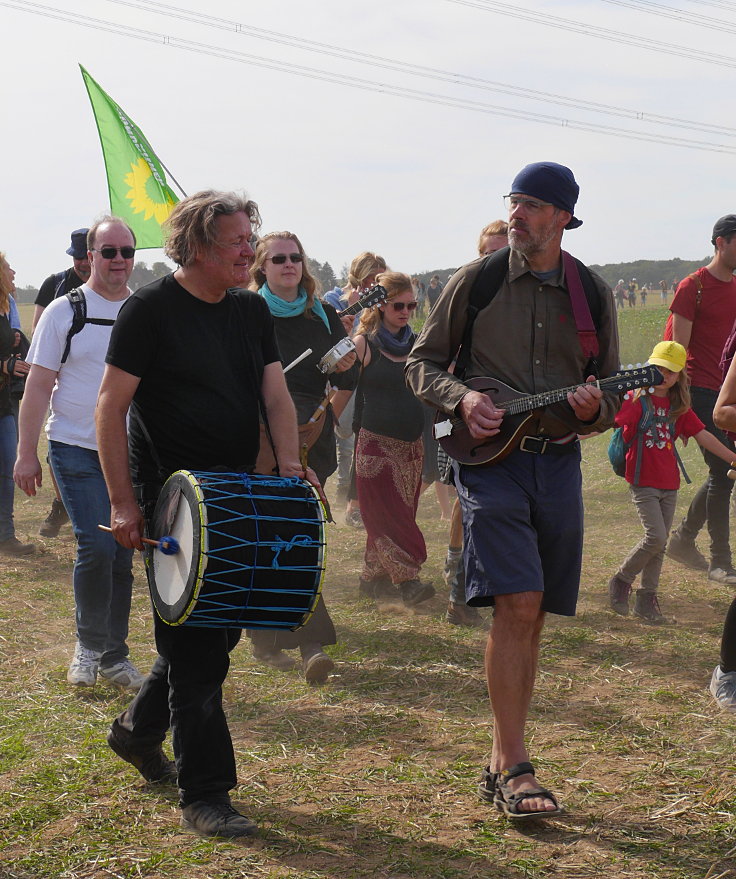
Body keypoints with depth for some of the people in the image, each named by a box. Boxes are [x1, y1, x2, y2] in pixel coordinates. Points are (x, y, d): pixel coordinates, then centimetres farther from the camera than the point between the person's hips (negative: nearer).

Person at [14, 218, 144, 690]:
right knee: (97, 547, -13)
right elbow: (38, 386, -2)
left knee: (123, 555, 7)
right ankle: (89, 645, 8)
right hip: (77, 451, -3)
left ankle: (114, 655, 19)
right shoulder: (65, 312, -3)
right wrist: (27, 454, -6)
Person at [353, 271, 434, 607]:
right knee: (386, 514, -11)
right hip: (376, 441, -5)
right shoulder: (364, 344, -4)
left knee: (399, 514, 8)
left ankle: (373, 578, 17)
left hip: (411, 443, 5)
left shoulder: (417, 344, 10)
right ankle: (405, 579, -15)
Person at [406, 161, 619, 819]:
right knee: (517, 604, -16)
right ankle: (515, 768, -12)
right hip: (489, 460, -3)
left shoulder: (592, 294, 8)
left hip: (558, 463, 3)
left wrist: (593, 409, -10)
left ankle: (501, 765, 19)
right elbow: (423, 361, 8)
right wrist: (461, 399, -11)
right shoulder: (476, 281, 2)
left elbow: (612, 395, 13)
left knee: (531, 616, 8)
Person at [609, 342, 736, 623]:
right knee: (656, 537, -15)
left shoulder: (679, 407, 11)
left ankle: (647, 600, 17)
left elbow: (703, 436, 14)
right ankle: (621, 581, 5)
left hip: (669, 484, 6)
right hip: (643, 481, -5)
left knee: (660, 544, 8)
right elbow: (612, 419, -16)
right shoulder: (638, 400, -4)